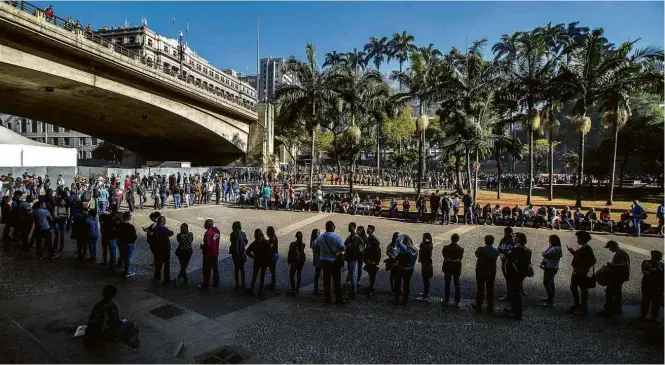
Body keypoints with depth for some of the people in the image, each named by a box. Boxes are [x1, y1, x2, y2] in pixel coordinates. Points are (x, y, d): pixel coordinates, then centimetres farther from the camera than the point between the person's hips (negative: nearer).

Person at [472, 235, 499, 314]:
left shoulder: (480, 250, -19)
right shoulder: (496, 251, -11)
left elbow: (476, 255, -2)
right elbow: (496, 258, 1)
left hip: (480, 272, -2)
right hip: (491, 273, 2)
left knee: (480, 289, 10)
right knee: (490, 290, 14)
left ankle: (478, 307, 18)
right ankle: (490, 308, 23)